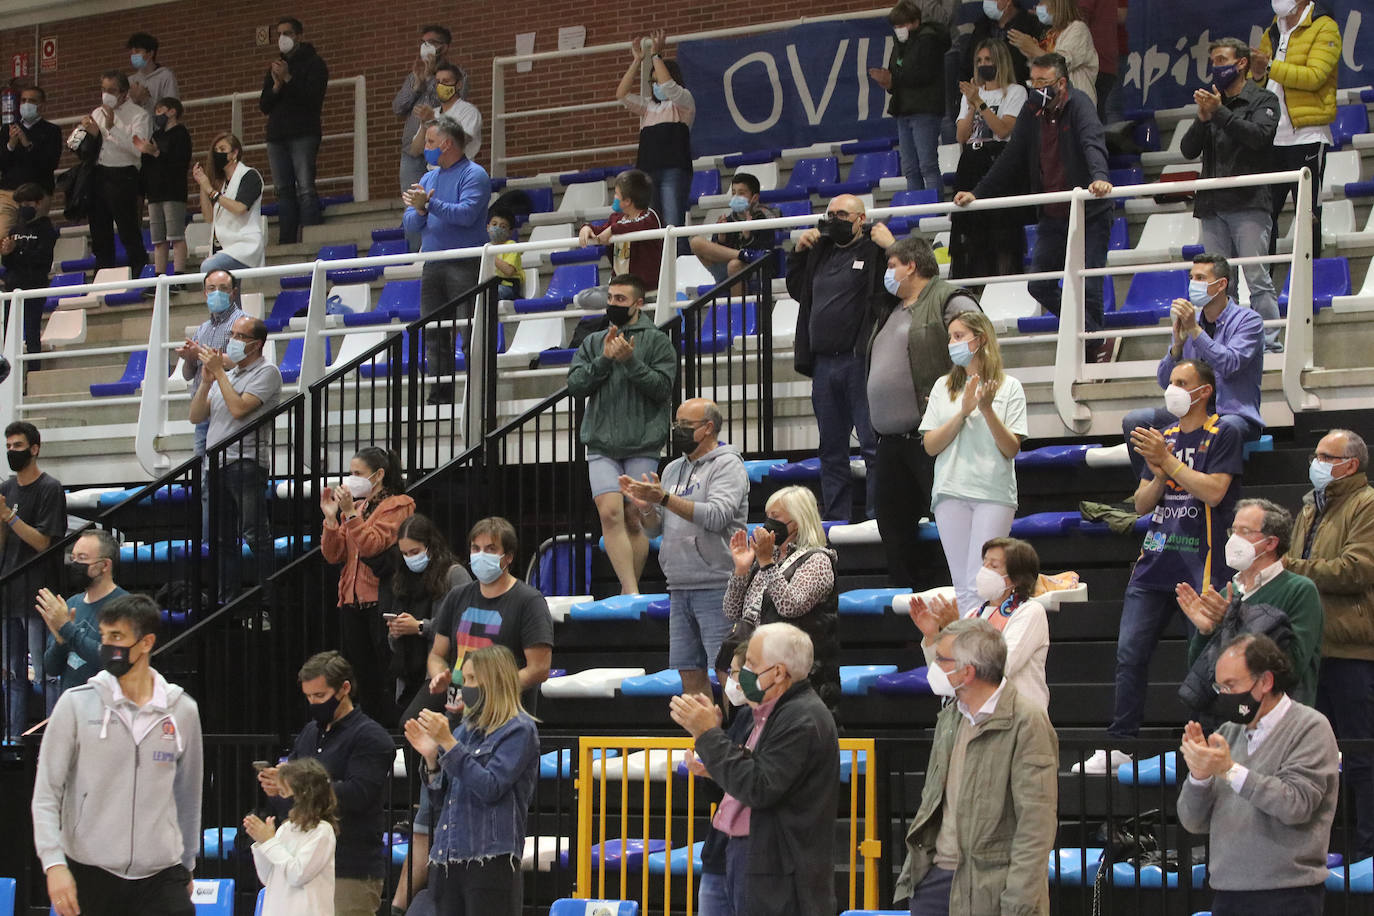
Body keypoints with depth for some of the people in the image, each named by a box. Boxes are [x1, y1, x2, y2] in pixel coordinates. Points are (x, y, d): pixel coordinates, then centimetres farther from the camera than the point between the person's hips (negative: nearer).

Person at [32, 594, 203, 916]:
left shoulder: (182, 711, 5)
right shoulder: (77, 704, -1)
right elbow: (46, 794, -3)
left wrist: (186, 865, 21)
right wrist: (54, 865, -14)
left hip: (161, 877, 1)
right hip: (89, 875, -1)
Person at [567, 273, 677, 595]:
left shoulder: (657, 341, 5)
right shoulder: (593, 342, 15)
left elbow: (662, 387, -6)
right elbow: (575, 385, 4)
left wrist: (631, 361, -16)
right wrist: (604, 359, -8)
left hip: (642, 447, -2)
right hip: (601, 446, 2)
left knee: (634, 521, 0)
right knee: (610, 512, -15)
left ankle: (630, 592, 10)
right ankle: (631, 592, -20)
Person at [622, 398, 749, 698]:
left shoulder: (727, 465, -4)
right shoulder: (673, 470, 18)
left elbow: (717, 516, -20)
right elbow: (653, 528, 17)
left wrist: (664, 498, -22)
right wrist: (643, 504, -4)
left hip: (716, 586, -8)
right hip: (679, 588, 8)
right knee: (690, 672, 8)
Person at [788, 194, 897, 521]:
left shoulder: (874, 250, -4)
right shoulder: (820, 250, 17)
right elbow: (796, 290, 31)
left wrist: (891, 247, -18)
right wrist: (798, 252, 20)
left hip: (860, 361, -8)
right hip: (823, 363, 8)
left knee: (872, 444, -7)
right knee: (831, 449, 12)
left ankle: (877, 516, -5)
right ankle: (835, 517, 17)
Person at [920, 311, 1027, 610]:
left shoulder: (1009, 387, 6)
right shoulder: (943, 387, 14)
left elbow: (1011, 449, 0)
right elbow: (930, 446, 5)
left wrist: (987, 410, -12)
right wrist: (963, 412, -7)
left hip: (994, 494, -3)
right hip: (952, 493, 3)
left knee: (979, 586, -12)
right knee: (962, 588, 1)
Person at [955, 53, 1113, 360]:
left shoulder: (1078, 104, -10)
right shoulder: (1032, 112, 7)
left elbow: (1093, 144, -28)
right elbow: (1010, 160, 14)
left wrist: (1099, 177, -47)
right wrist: (977, 193, 9)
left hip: (1089, 214, -6)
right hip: (1052, 216, 6)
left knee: (1087, 286, -7)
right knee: (1040, 287, 0)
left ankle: (1093, 345, 15)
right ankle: (1094, 336, 13)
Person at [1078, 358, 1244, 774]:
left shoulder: (1222, 435, -1)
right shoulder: (1162, 438, 18)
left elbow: (1213, 491, -14)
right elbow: (1142, 504, 16)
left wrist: (1168, 462, -14)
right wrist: (1158, 475, -4)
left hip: (1201, 563, -6)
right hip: (1154, 561, 6)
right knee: (1130, 652, 0)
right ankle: (1120, 744, 5)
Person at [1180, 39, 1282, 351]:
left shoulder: (1263, 100, 7)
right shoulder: (1212, 101, 20)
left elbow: (1258, 135, -13)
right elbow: (1189, 150, 12)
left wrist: (1219, 113, -14)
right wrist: (1202, 118, -5)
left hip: (1248, 203, -5)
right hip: (1212, 206, 5)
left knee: (1257, 278, -11)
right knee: (1220, 283, 1)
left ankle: (1270, 342, -11)